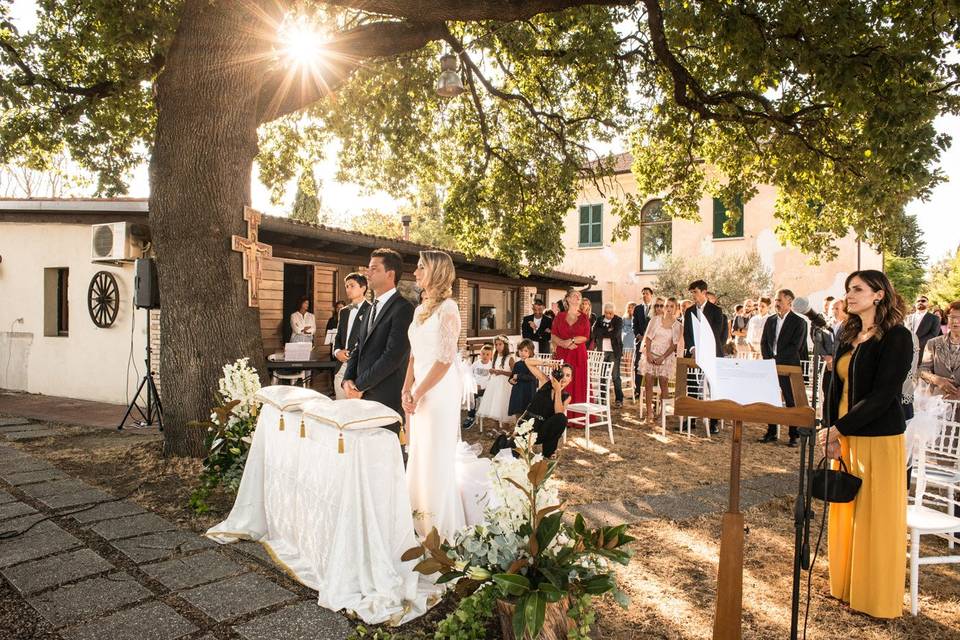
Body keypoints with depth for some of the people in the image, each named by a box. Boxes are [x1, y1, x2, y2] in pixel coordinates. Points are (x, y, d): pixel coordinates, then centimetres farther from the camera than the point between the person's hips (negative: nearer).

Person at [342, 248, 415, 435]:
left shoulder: (403, 309, -12)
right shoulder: (374, 307, 17)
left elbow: (393, 356, -19)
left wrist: (360, 385, -13)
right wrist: (348, 379, 2)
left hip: (386, 399, -7)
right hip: (364, 395, 8)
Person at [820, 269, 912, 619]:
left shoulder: (896, 337, -11)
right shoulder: (848, 337, 11)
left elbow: (882, 395, -18)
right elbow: (835, 387, 9)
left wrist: (838, 429, -17)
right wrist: (831, 435, -2)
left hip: (879, 440, -7)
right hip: (845, 438, 7)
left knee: (877, 519, 4)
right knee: (844, 513, 14)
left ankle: (878, 599, 20)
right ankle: (845, 586, 30)